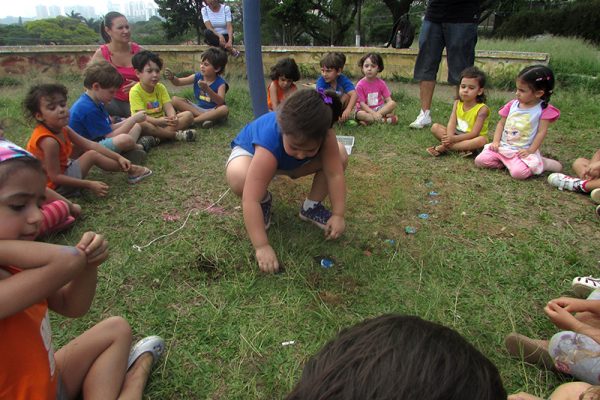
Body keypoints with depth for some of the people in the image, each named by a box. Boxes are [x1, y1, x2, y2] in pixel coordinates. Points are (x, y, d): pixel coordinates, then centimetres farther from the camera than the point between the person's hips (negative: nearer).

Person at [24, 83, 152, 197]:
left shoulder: (62, 129, -5)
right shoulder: (49, 141, -31)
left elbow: (90, 144, 0)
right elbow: (55, 177, -28)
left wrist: (118, 157, -2)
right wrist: (90, 185, -26)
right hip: (55, 186, -8)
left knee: (91, 151, 13)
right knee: (92, 155, -8)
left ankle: (128, 169, 19)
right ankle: (130, 170, 6)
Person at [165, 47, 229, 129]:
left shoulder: (220, 83, -13)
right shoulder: (197, 77, -1)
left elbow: (221, 102, -28)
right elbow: (178, 82, 1)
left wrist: (207, 89, -42)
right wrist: (172, 77, -23)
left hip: (213, 111, -4)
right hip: (198, 109, 4)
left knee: (224, 109, -38)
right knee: (174, 100, -10)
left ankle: (192, 120, -28)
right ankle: (203, 117, -23)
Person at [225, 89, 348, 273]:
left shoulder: (324, 134, -34)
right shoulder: (269, 142, -45)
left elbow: (335, 174, -28)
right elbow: (250, 200, -48)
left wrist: (338, 214, -33)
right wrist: (262, 247, -48)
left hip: (287, 162, 4)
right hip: (250, 151, -3)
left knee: (340, 155, -18)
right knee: (238, 178, -39)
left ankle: (311, 206, 2)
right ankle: (264, 201, -3)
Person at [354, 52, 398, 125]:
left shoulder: (381, 83, 0)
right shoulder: (360, 85, -10)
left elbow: (389, 100, -4)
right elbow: (362, 104, -15)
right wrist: (373, 113, -30)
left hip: (379, 108, 3)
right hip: (366, 110, -3)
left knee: (393, 103, -21)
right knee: (360, 114, -36)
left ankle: (370, 120, -28)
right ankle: (385, 119, -30)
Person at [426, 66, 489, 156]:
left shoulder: (482, 109, -15)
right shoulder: (457, 103, 0)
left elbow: (474, 133, -23)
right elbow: (452, 123, -13)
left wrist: (454, 139, -35)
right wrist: (449, 137, -34)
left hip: (471, 140, -4)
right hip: (456, 135, 4)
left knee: (482, 140, -38)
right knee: (435, 127, -11)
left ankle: (443, 147, -33)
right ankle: (462, 148, -27)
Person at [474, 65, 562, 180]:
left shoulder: (544, 109, -7)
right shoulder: (512, 104, 5)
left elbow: (541, 132, -9)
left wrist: (530, 151, -17)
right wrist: (496, 141, -2)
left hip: (523, 151, -4)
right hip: (503, 147, 5)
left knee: (518, 172, -30)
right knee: (479, 160, -12)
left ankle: (543, 163, 0)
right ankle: (507, 162, 4)